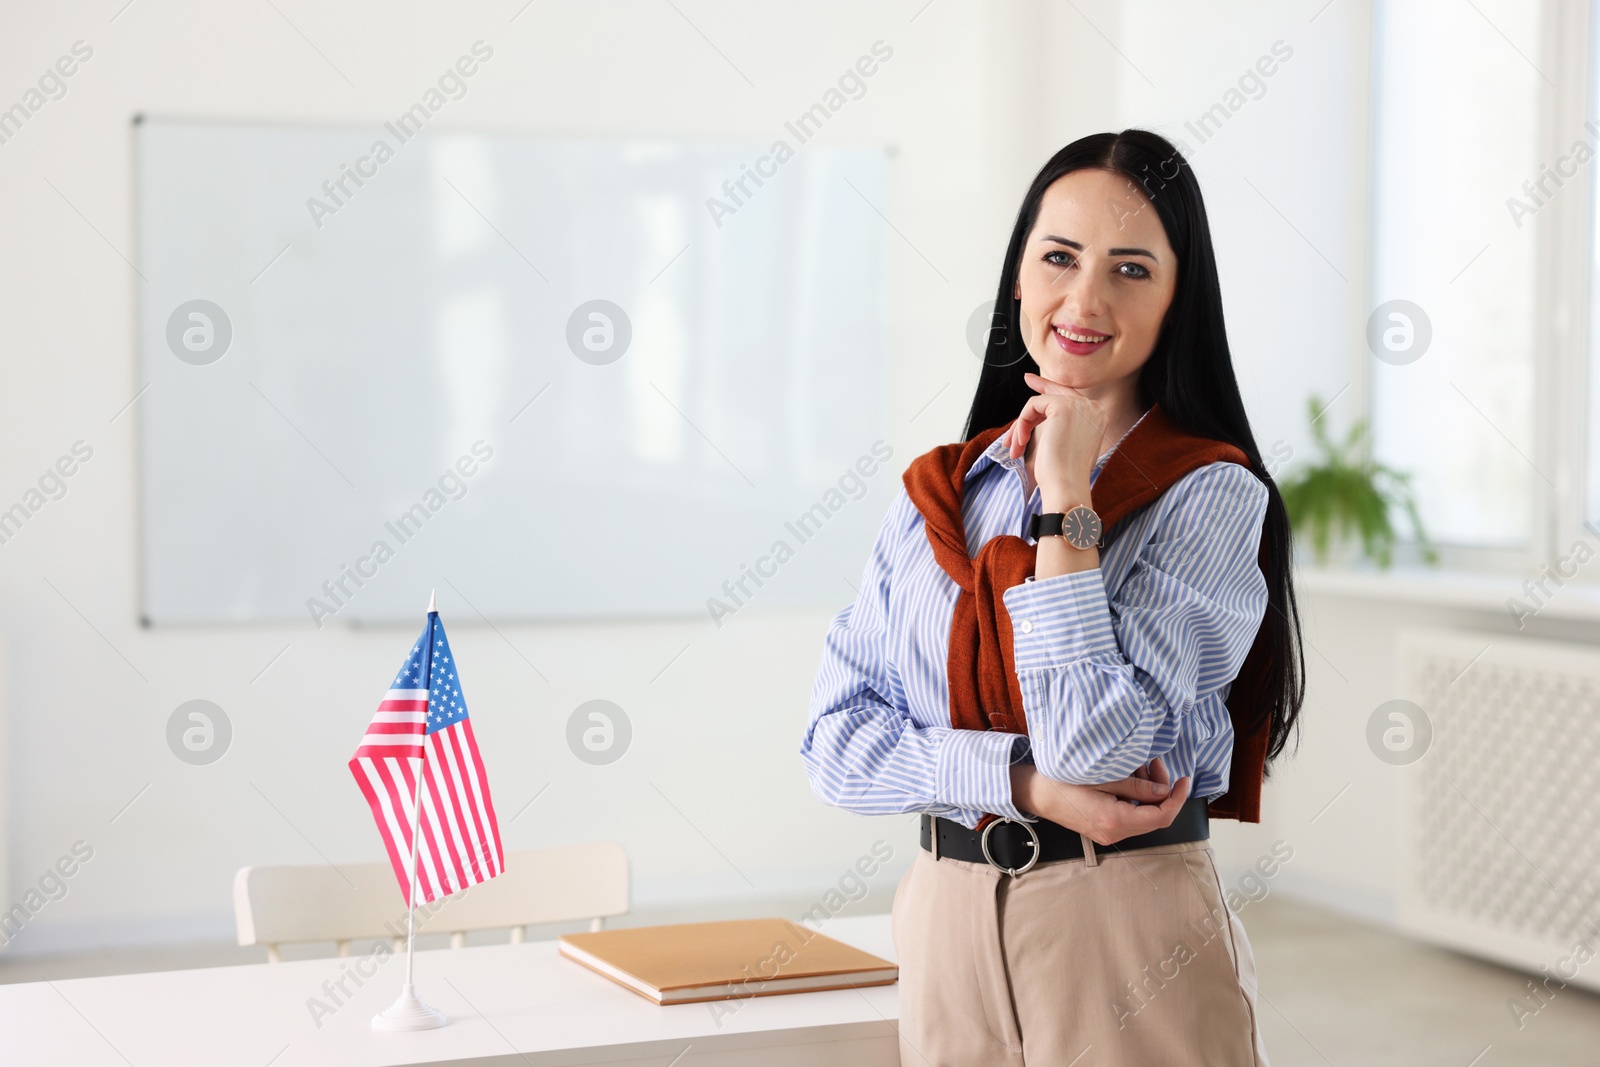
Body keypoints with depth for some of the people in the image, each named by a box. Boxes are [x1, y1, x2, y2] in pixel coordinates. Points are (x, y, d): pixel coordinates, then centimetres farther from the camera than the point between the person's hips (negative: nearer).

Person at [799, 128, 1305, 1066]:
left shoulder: (1211, 494, -8)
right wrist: (1021, 782, -15)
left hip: (1125, 932, -4)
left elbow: (1095, 742, -19)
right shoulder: (940, 492, 5)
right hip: (945, 926, 4)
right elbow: (838, 739, -1)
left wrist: (1066, 499, -16)